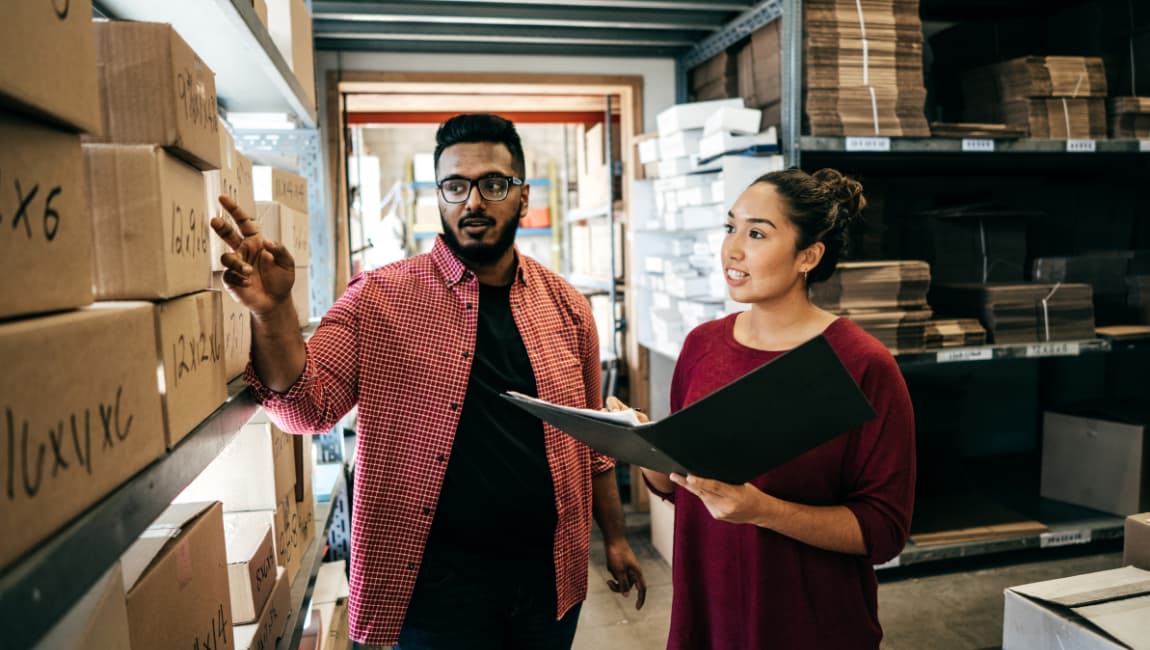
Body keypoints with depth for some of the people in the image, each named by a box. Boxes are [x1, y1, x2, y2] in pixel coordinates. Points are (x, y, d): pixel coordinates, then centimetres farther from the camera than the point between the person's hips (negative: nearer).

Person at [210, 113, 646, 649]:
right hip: (435, 582, -3)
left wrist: (614, 537, 11)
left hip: (550, 575, 4)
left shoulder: (566, 306, 1)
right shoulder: (379, 299, -7)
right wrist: (272, 313, -29)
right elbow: (308, 408, -12)